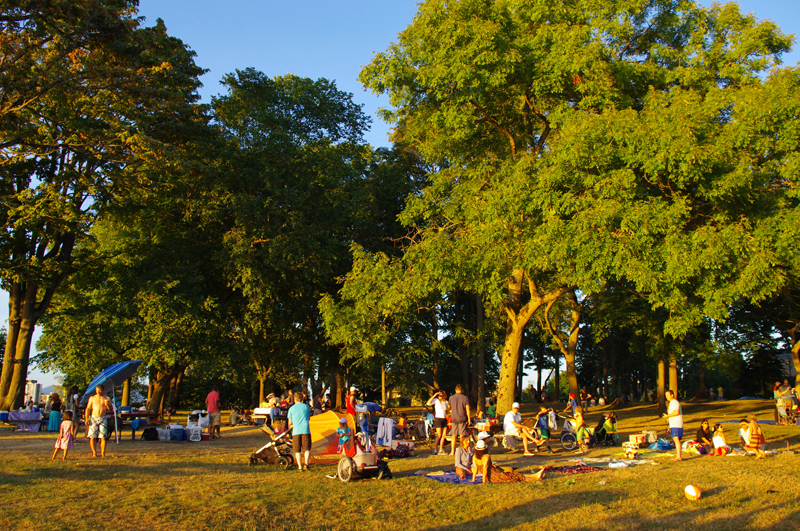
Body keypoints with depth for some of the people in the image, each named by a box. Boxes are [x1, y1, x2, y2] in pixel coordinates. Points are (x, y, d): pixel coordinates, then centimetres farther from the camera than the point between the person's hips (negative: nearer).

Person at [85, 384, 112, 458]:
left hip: (102, 419, 0)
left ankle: (103, 453, -2)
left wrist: (108, 405, -14)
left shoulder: (107, 399, 9)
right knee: (92, 437, -4)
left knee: (103, 437, -6)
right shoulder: (92, 398, 10)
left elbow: (111, 409, 7)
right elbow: (88, 409, 9)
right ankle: (94, 453, 4)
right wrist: (86, 418, -2)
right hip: (93, 418, 0)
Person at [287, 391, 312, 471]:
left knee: (297, 450, 8)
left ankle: (299, 466, 6)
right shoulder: (307, 406, 9)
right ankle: (306, 463, -17)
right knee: (307, 449, 1)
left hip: (296, 431, 0)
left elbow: (290, 422, 10)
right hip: (305, 430, 0)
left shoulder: (291, 408, 6)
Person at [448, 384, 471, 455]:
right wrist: (469, 419, 0)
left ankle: (452, 451, 7)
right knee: (462, 436, 1)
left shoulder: (451, 398, 4)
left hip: (454, 418, 2)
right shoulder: (465, 398, -4)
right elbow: (468, 410, -7)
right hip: (462, 419, -2)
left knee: (453, 436, 7)